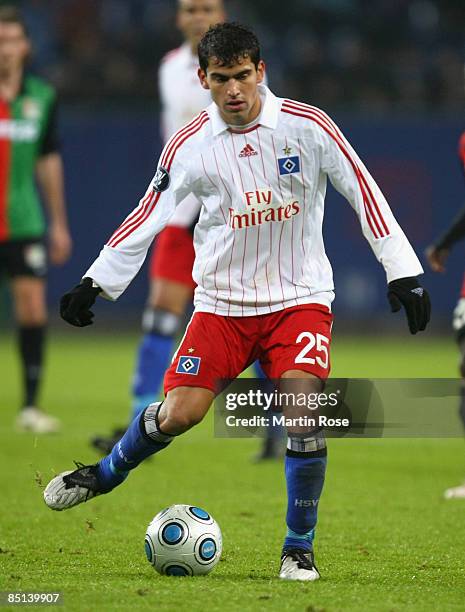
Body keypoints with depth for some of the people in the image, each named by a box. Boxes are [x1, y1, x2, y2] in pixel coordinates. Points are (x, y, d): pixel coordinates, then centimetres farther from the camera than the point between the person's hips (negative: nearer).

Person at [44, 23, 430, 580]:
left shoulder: (307, 126, -8)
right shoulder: (190, 145, -3)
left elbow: (363, 192, -3)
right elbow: (149, 216, 6)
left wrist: (402, 271, -5)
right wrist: (95, 282, 4)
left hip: (299, 298, -1)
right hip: (222, 300, 1)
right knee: (177, 413, -8)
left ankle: (299, 549, -3)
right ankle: (105, 475, 24)